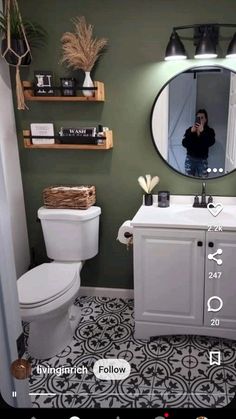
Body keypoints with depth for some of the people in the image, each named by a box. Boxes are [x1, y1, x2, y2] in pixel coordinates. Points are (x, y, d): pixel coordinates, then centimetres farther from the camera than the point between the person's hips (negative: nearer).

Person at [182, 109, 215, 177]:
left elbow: (210, 143, -18)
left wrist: (202, 132, -24)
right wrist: (191, 132, -19)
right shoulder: (190, 130, 1)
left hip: (202, 160, -1)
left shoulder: (209, 131, 0)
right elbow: (184, 144, -9)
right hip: (190, 159, 1)